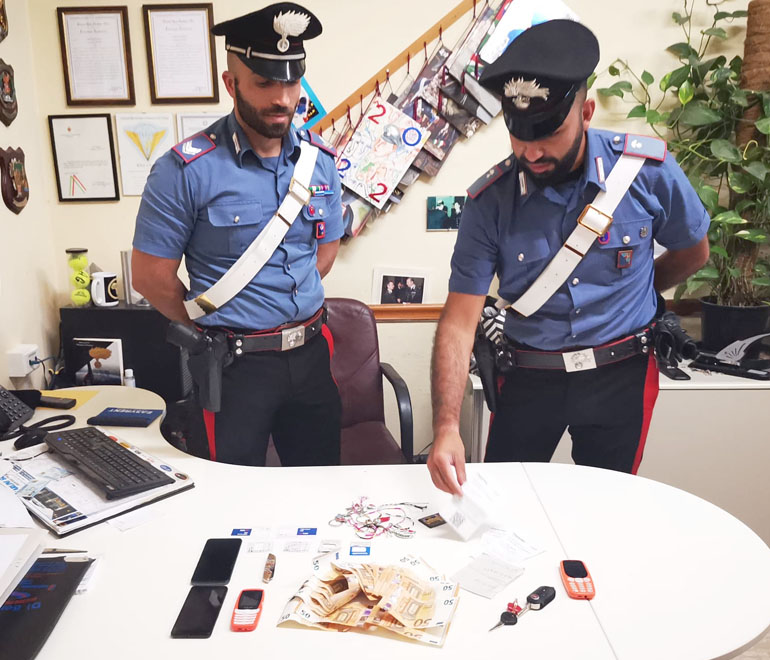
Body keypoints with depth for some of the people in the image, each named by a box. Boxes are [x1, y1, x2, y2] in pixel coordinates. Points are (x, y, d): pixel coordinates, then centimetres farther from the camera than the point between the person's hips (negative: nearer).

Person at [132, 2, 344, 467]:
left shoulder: (319, 161, 1)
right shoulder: (186, 169, -14)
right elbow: (150, 276, -9)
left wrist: (285, 304, 5)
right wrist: (217, 328, 2)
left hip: (311, 354, 5)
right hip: (235, 364, -4)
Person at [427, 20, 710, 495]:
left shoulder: (649, 170, -13)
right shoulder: (489, 201, -14)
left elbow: (693, 252, 7)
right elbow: (460, 320, -17)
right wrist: (447, 428, -27)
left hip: (621, 377, 1)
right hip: (529, 379, 0)